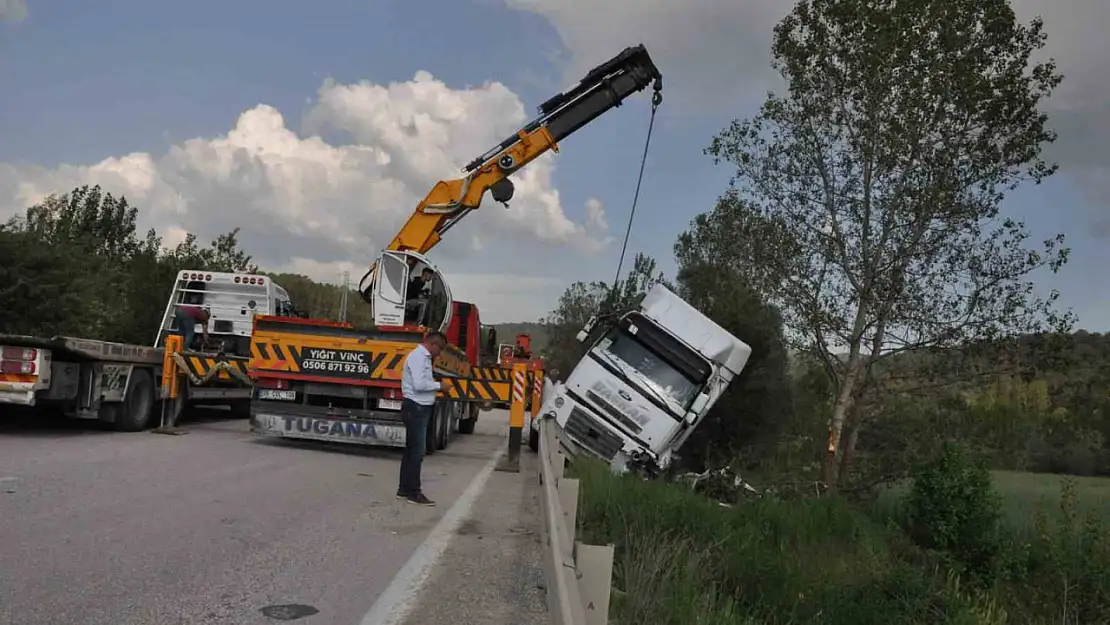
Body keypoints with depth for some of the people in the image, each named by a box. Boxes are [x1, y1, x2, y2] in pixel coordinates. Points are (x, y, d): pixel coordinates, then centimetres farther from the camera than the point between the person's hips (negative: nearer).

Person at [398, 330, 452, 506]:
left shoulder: (423, 357, 15)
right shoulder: (418, 356, -17)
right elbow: (419, 385, -25)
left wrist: (436, 384, 3)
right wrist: (439, 385, -14)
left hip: (420, 408, 11)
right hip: (415, 408, -11)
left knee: (411, 450, 14)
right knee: (417, 451, -6)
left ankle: (404, 489, 22)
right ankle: (413, 493, 0)